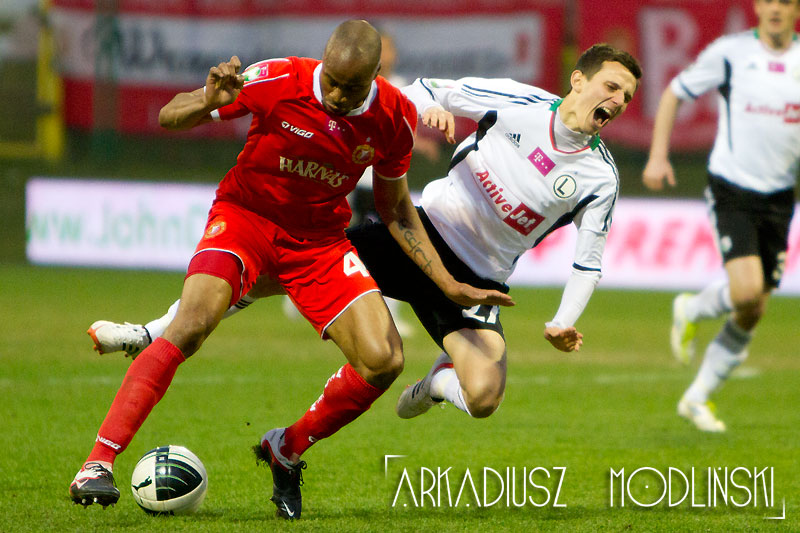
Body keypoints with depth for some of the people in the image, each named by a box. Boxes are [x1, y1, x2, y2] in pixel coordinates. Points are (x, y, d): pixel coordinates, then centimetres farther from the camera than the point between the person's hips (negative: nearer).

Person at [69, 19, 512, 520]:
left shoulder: (395, 117, -10)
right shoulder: (279, 81, -21)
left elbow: (395, 209, 8)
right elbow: (169, 116, -12)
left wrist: (449, 285, 4)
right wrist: (208, 102, -36)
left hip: (321, 239, 4)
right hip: (246, 215, -4)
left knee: (384, 360, -13)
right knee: (193, 324, -30)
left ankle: (287, 450, 13)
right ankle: (97, 466, -29)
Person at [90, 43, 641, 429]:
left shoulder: (600, 180, -5)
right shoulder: (520, 103, -6)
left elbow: (589, 260, 2)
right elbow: (430, 90, 3)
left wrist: (564, 322, -12)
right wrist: (429, 105, -20)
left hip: (476, 277, 0)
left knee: (484, 396, -24)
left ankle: (441, 379, 15)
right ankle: (153, 335, 7)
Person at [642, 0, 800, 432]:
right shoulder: (729, 52, -5)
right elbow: (674, 94, 6)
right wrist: (658, 156, -2)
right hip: (731, 189, -4)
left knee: (753, 312, 5)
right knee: (746, 290, -23)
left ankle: (698, 398, 20)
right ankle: (692, 311, 12)